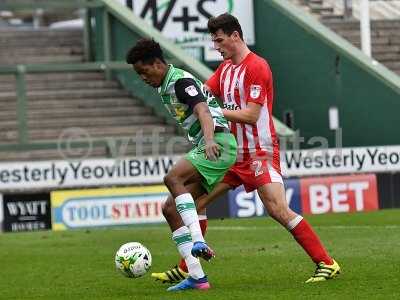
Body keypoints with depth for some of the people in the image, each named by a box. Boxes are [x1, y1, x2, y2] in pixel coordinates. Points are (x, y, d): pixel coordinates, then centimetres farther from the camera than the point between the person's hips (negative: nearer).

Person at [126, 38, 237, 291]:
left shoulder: (180, 81, -11)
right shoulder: (165, 87, 20)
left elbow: (202, 111, -28)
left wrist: (209, 140, -44)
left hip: (218, 143, -10)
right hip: (206, 146, 10)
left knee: (173, 178, -32)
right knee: (171, 209, 1)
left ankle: (198, 241, -39)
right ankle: (197, 276, -3)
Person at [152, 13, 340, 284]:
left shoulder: (256, 67, -14)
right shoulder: (225, 68, 14)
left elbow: (251, 115, -19)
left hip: (260, 152, -9)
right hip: (233, 152, 9)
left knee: (278, 210, -18)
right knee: (196, 201, 4)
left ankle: (327, 264, -12)